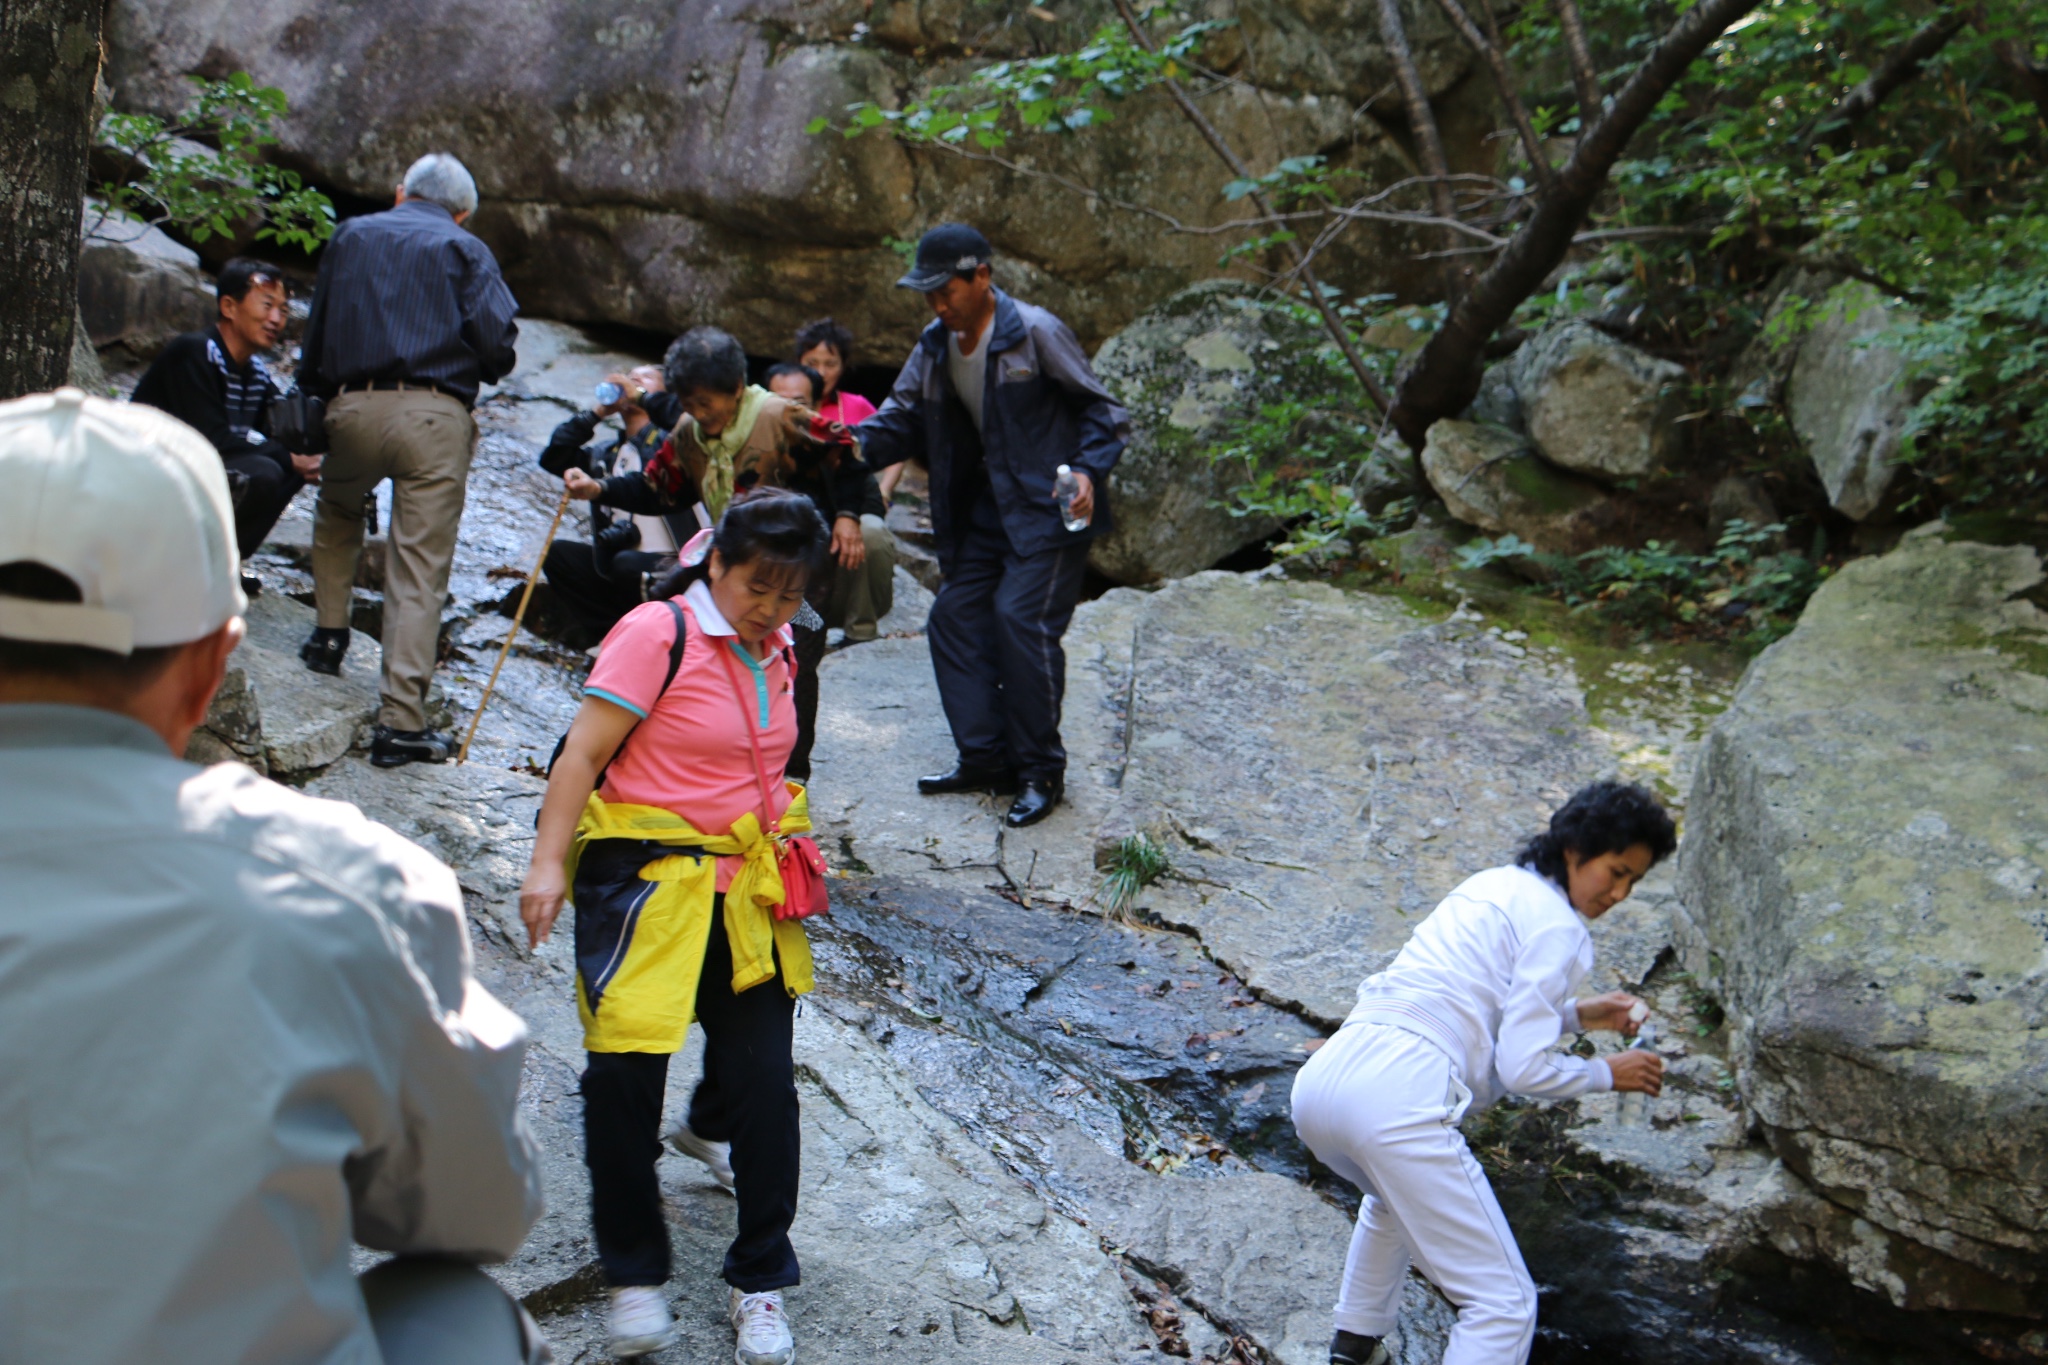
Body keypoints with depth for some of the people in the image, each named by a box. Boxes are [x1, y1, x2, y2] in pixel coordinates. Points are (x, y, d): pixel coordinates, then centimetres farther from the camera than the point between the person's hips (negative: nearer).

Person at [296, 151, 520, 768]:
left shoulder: (350, 237, 20)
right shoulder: (464, 250, 10)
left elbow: (316, 335, 22)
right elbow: (497, 341, -4)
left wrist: (318, 389, 36)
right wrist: (474, 370, 17)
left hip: (353, 409, 3)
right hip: (434, 415, -3)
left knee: (337, 515, 34)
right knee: (420, 567, -3)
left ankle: (330, 634, 30)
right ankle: (401, 720, -7)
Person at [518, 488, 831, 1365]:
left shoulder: (776, 649, 10)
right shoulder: (658, 634, -12)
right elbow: (585, 752, -13)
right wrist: (548, 863, -18)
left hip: (744, 890, 6)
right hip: (644, 879, -5)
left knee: (765, 1080, 3)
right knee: (624, 1071, -8)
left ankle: (761, 1283, 24)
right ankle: (635, 1276, 13)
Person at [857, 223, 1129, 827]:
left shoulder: (1035, 333, -14)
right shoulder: (935, 346, 6)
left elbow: (1100, 409, -8)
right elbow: (902, 419, 7)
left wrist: (1087, 471, -23)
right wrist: (854, 443, -14)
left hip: (1048, 510, -8)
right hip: (985, 511, 8)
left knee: (1021, 618, -17)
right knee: (955, 618, 3)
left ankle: (1041, 772, -6)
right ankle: (986, 759, 13)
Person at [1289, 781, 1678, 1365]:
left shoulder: (1493, 885, 24)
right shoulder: (1557, 926, -2)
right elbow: (1523, 1069, -6)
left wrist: (1576, 1015, 27)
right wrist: (1607, 1073, 10)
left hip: (1319, 1082, 9)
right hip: (1396, 1102, -9)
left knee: (1399, 1195, 43)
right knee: (1504, 1305, -3)